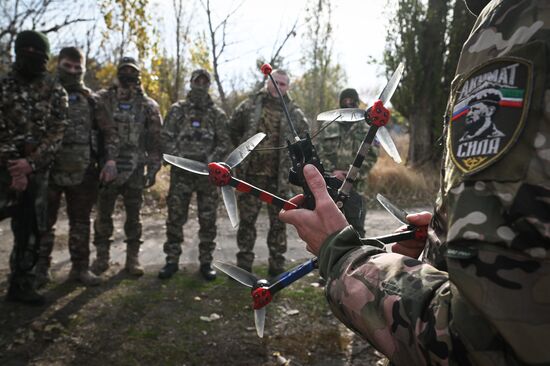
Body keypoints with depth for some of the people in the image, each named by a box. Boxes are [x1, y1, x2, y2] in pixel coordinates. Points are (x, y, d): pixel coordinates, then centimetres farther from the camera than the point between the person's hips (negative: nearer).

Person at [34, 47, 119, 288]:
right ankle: (40, 269, 18)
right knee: (43, 222, 6)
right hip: (48, 170, -1)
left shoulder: (91, 100, 9)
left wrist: (110, 159, -8)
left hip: (83, 172, 2)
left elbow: (109, 132, 7)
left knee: (81, 222, 9)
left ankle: (80, 267, 20)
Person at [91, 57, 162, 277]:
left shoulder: (148, 106, 3)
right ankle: (101, 256, 20)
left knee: (133, 216, 6)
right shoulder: (103, 99, 4)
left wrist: (153, 169, -2)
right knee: (103, 214, 7)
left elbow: (155, 140, 3)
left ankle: (133, 258, 16)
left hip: (135, 171, 0)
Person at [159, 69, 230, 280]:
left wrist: (210, 161, -11)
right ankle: (172, 261, 13)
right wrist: (178, 158, -11)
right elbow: (166, 138, 2)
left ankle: (206, 262, 14)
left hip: (208, 174, 0)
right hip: (181, 172, 0)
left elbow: (224, 143, 4)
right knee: (175, 218, 1)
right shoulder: (177, 110, 7)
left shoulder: (217, 114, 7)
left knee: (208, 220, 4)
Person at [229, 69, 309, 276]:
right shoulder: (249, 105, 2)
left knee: (278, 221, 7)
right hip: (251, 173, 0)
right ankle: (244, 263, 20)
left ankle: (277, 265, 19)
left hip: (279, 176, 0)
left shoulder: (294, 112, 2)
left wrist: (290, 156, 2)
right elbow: (233, 128, 14)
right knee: (247, 219, 7)